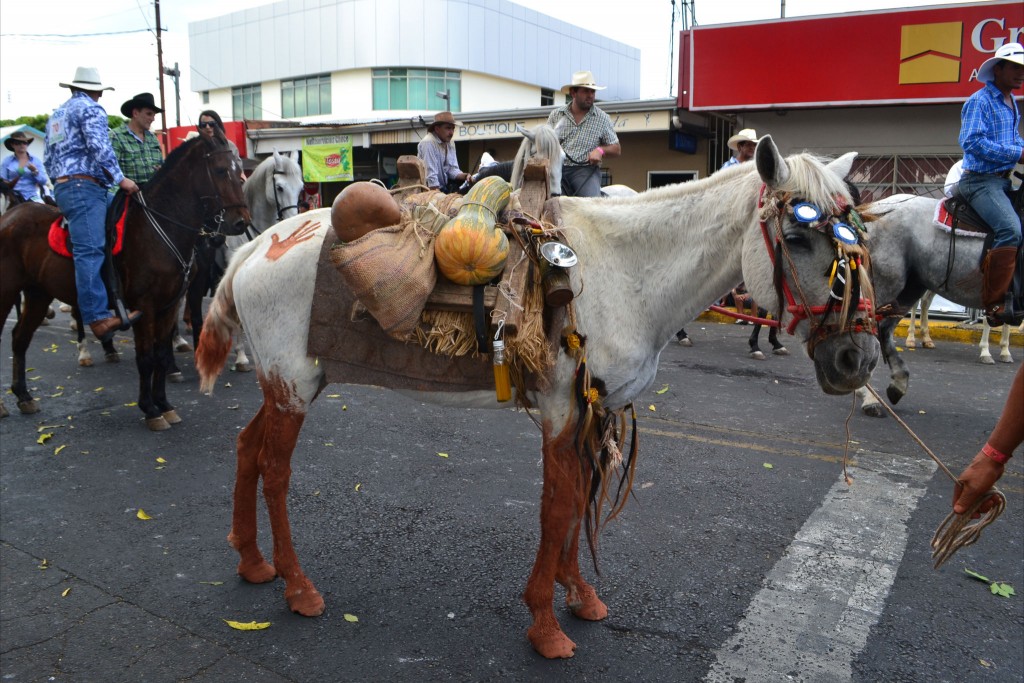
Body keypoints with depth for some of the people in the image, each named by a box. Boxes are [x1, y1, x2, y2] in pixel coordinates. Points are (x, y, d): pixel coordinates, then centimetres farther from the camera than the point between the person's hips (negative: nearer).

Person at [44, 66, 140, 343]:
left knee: (89, 250, 7)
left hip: (61, 187, 10)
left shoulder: (57, 115, 29)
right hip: (85, 187, -10)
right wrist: (120, 178, -14)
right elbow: (99, 147, -14)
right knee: (90, 250, -22)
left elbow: (48, 159, 31)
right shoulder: (91, 109, 1)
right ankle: (98, 317, -33)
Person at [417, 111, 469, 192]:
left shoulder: (450, 143, 6)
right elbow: (431, 177, -21)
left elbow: (453, 170, 6)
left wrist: (465, 176, -14)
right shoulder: (428, 143, -18)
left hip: (445, 187, 8)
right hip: (430, 190, -8)